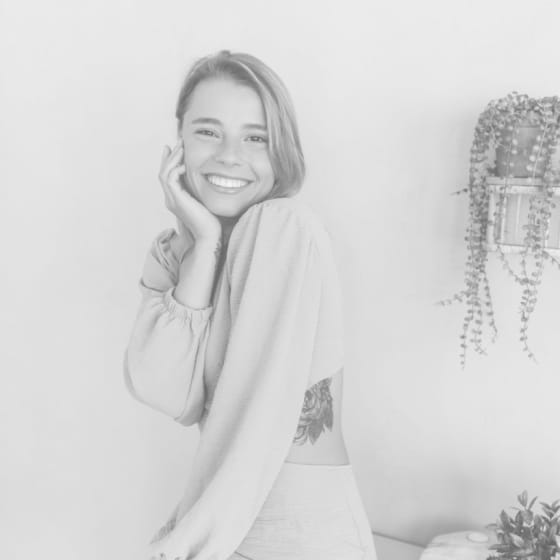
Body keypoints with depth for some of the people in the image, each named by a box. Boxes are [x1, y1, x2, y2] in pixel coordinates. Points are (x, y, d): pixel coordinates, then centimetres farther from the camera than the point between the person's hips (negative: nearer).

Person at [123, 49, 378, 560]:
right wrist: (204, 243, -17)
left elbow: (268, 406, -21)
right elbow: (167, 395, -14)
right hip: (219, 514, 5)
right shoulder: (169, 253, 1)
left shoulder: (290, 227, -17)